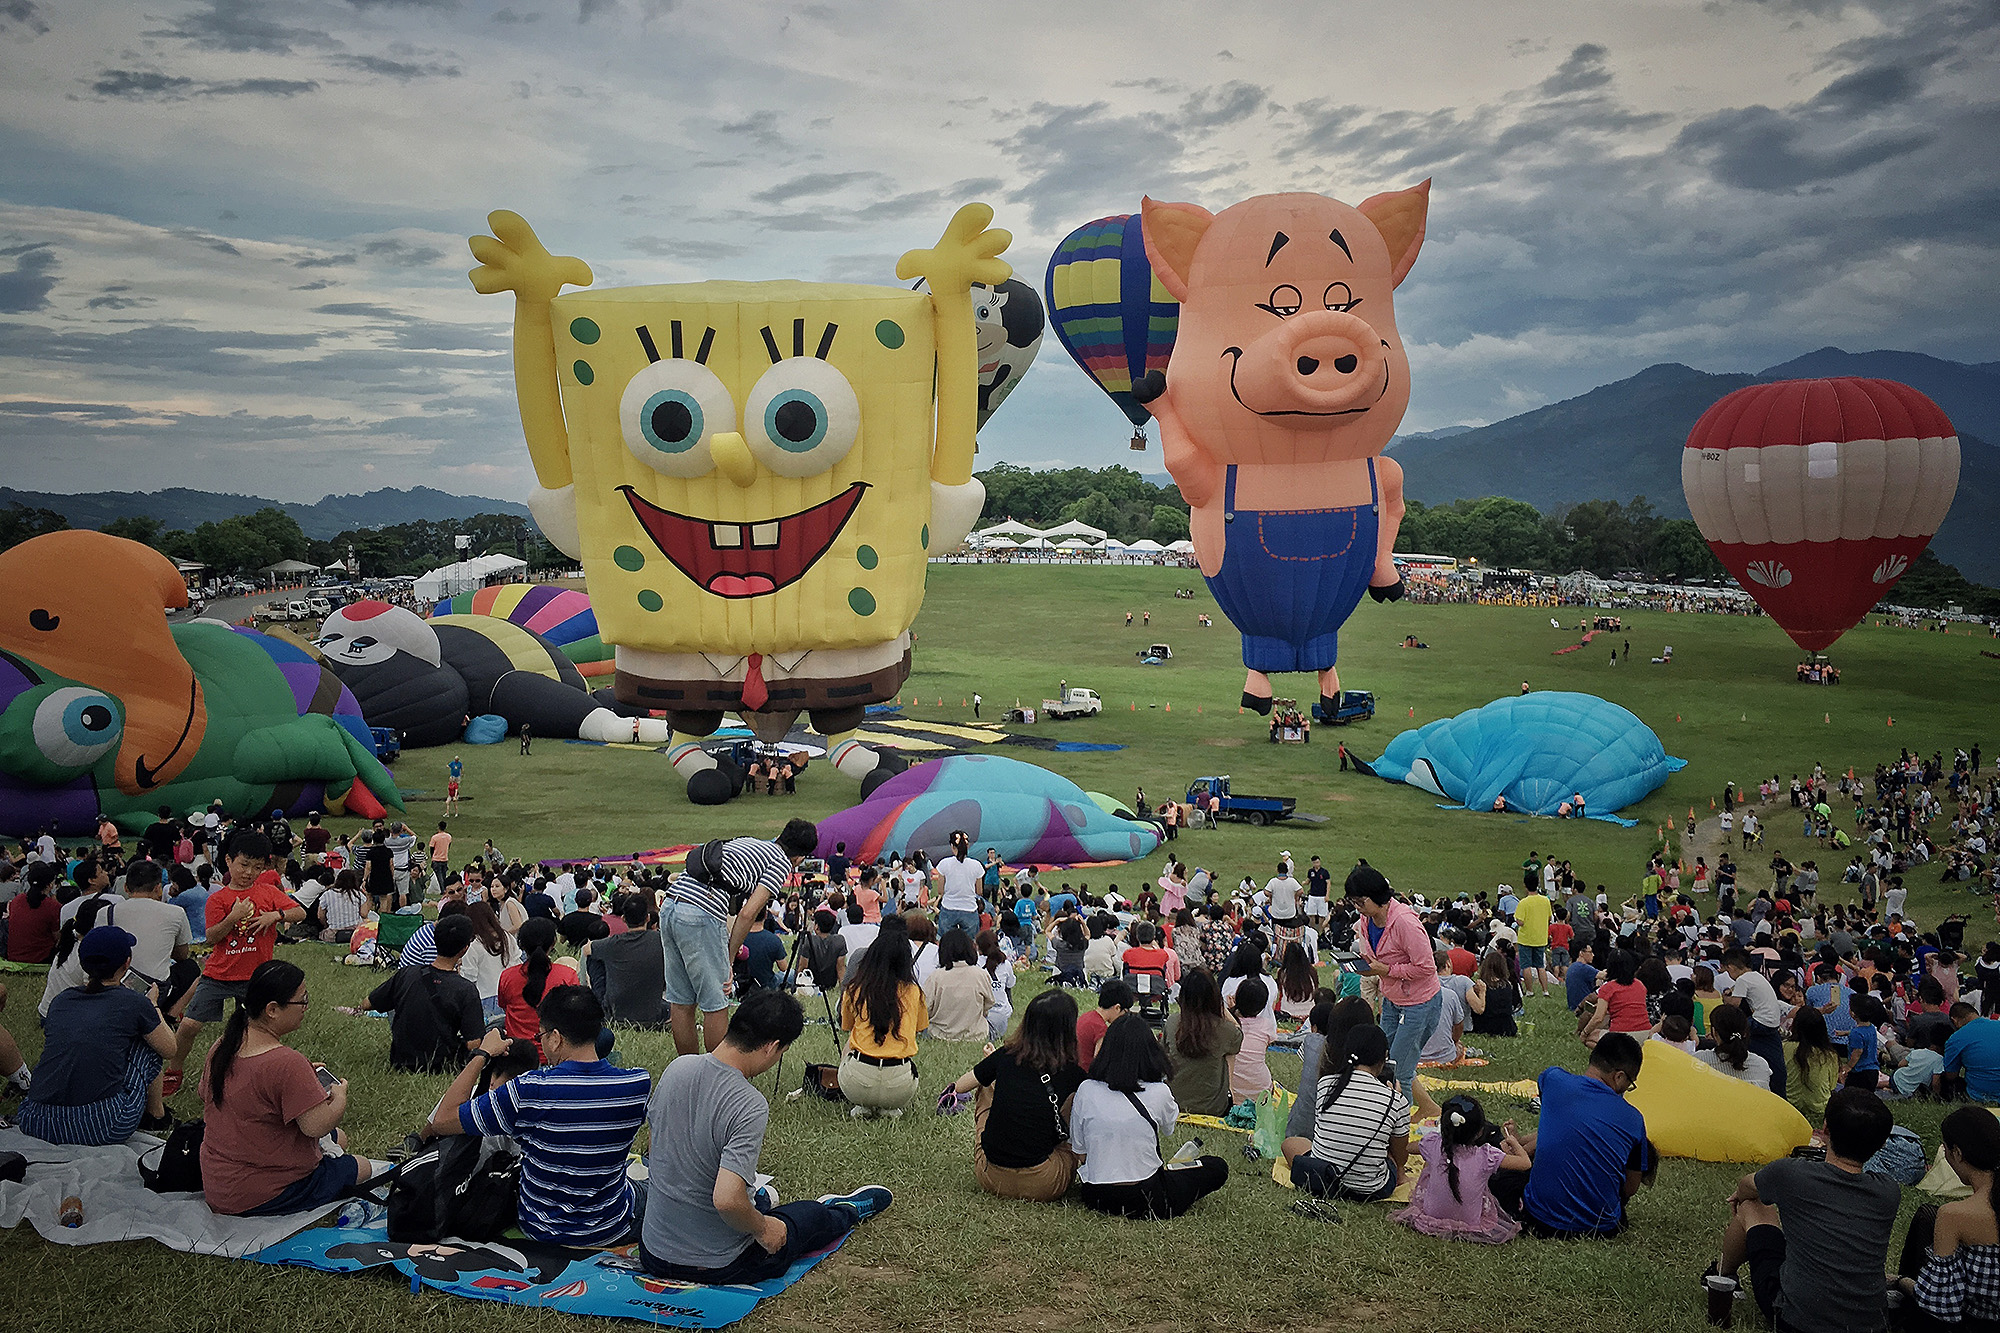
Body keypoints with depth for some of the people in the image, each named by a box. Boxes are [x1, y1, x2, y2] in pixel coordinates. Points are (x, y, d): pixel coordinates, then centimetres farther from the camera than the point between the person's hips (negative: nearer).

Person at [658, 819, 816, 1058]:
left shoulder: (745, 842, 27)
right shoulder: (782, 863, 5)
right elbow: (748, 914, -6)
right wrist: (728, 960, 1)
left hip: (669, 906, 8)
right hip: (701, 916, -8)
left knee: (681, 1001, 14)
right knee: (716, 1004, 4)